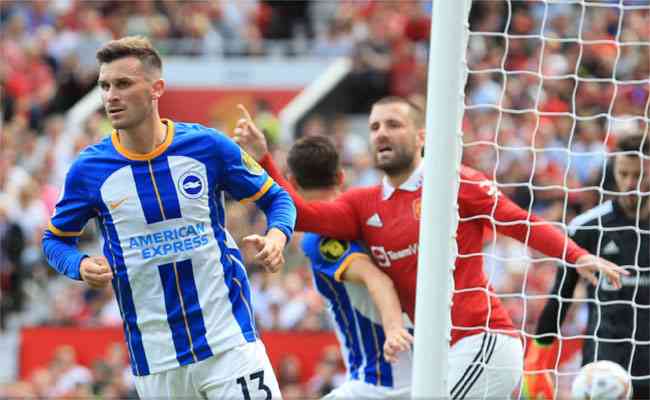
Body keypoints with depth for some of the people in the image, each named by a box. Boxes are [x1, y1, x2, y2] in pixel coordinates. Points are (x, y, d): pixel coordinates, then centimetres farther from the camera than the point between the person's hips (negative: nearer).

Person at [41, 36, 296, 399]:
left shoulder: (208, 146, -4)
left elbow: (277, 198, 8)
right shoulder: (89, 170, -2)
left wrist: (276, 237, -14)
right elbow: (56, 239, 12)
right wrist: (81, 266, -10)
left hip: (231, 341, -1)